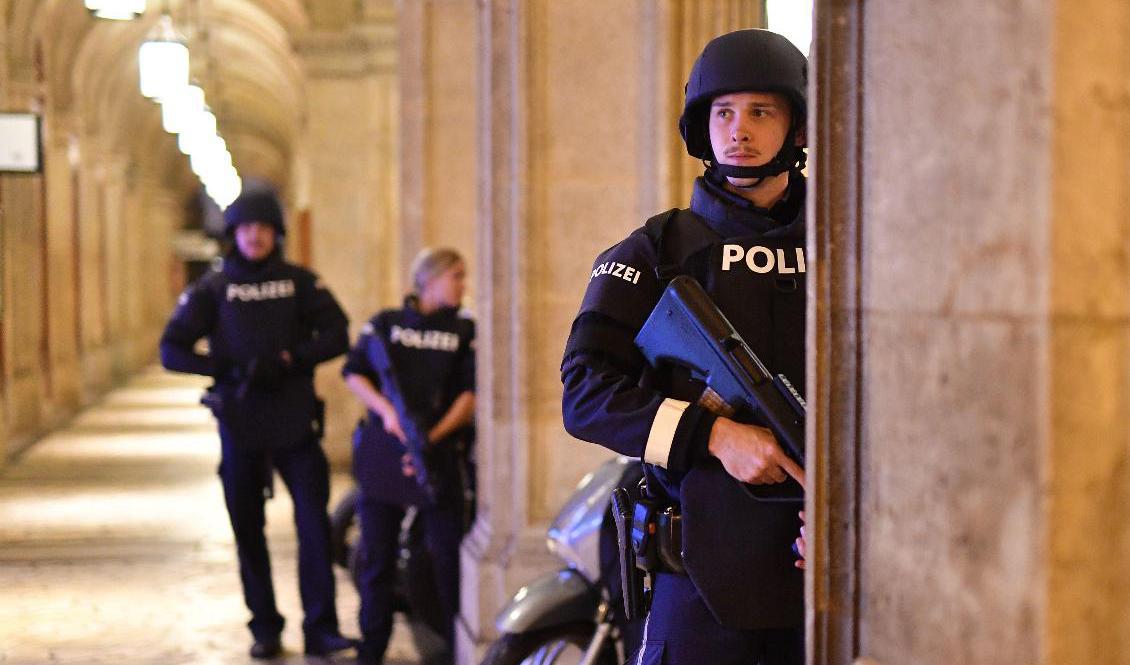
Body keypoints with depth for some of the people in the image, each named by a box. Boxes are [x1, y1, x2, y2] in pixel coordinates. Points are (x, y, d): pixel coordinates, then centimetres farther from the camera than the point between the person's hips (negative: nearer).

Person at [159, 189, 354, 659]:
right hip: (238, 422, 1)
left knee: (314, 522, -8)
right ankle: (265, 629, 18)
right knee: (248, 529, 7)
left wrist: (288, 361, -16)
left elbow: (336, 335, -2)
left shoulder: (300, 282, 5)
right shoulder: (212, 289, 4)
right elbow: (172, 350, -1)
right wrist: (226, 369, -15)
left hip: (295, 420, -1)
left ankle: (321, 628, -5)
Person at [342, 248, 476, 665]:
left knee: (448, 557, -3)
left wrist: (434, 438, -15)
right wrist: (386, 409, -14)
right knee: (376, 556, 6)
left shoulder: (465, 332, 8)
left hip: (440, 456, -1)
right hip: (383, 452, 1)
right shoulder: (385, 324, 10)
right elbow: (354, 373, 4)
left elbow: (470, 394, -1)